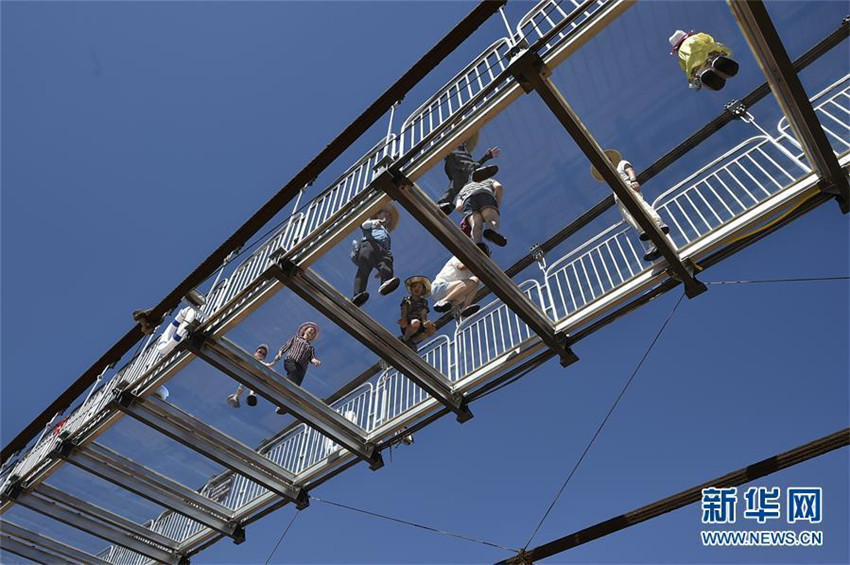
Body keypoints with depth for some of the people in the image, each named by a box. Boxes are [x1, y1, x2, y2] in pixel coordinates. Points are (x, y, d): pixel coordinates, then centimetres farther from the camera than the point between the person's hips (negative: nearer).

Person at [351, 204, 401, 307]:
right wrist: (373, 222, -16)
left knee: (387, 262, -32)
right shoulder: (370, 222, 36)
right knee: (364, 268, -28)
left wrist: (382, 270, 10)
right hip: (369, 242, -3)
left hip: (382, 250, 3)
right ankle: (358, 295, -47)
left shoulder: (386, 233, 44)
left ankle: (386, 283, -62)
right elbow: (364, 224, 10)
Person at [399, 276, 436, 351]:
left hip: (419, 329, 3)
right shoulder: (407, 300, 9)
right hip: (407, 327, -3)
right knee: (416, 322, -38)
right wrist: (404, 322, -28)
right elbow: (403, 314, -4)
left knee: (432, 328, -28)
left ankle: (413, 341, -9)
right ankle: (405, 339, -12)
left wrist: (425, 322, -26)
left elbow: (424, 315, -1)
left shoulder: (423, 302, 15)